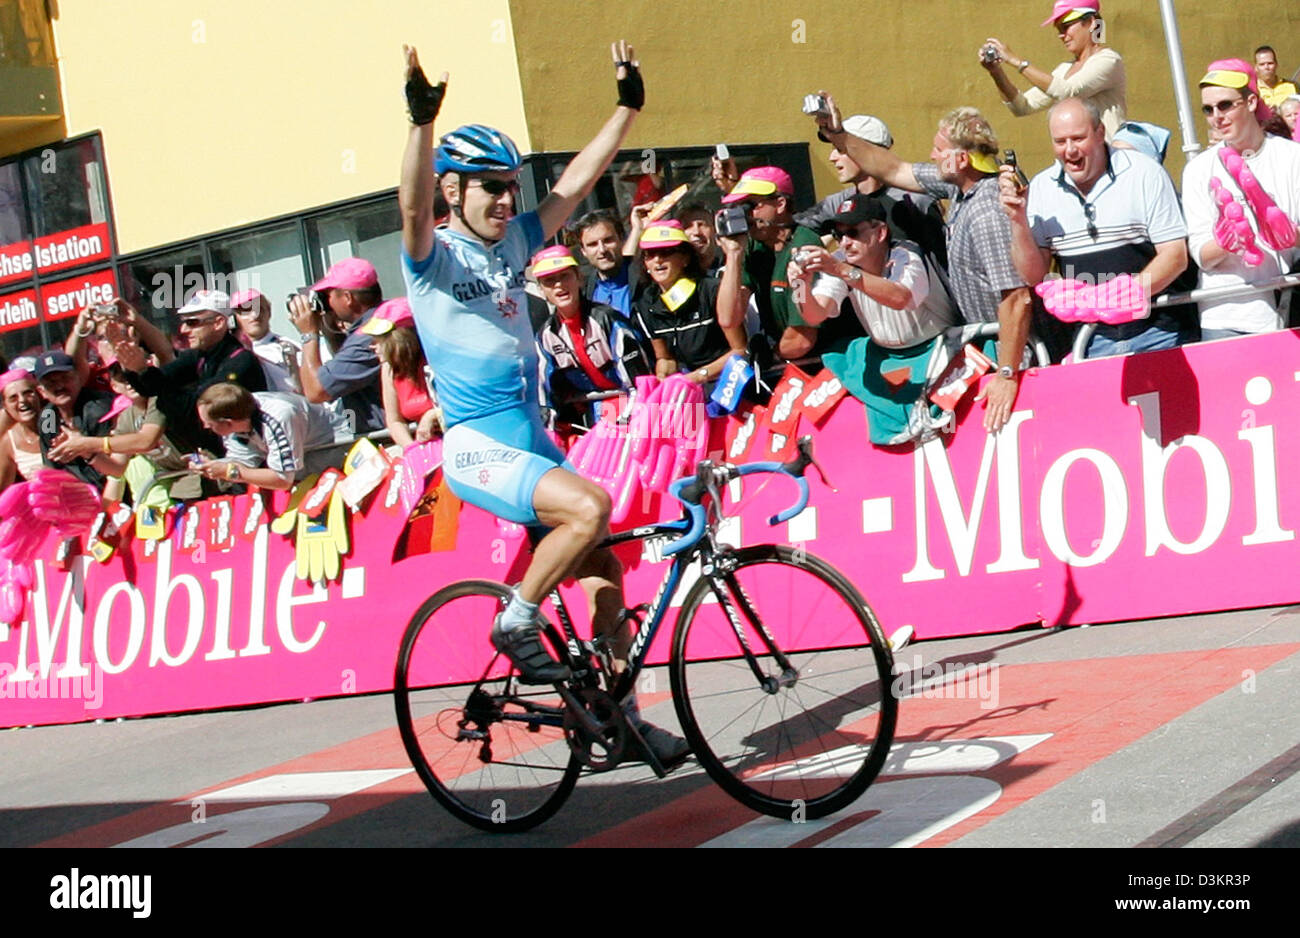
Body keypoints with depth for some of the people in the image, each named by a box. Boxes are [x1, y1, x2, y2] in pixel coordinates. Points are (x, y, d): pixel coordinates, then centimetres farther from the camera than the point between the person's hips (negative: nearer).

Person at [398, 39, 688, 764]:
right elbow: (413, 208, -28)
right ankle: (516, 625, -11)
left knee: (605, 575, 4)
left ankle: (625, 718, 13)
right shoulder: (435, 256, -7)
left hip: (532, 434, 7)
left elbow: (579, 180, 13)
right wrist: (422, 122, -42)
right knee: (589, 505, -29)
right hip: (478, 447, -7)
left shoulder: (514, 243, 11)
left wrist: (629, 107, 8)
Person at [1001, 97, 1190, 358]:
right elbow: (1033, 276, 5)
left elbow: (1176, 256, -7)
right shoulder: (1041, 188, 5)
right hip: (1092, 340, 2)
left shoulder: (1145, 173, -4)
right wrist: (1018, 221, -10)